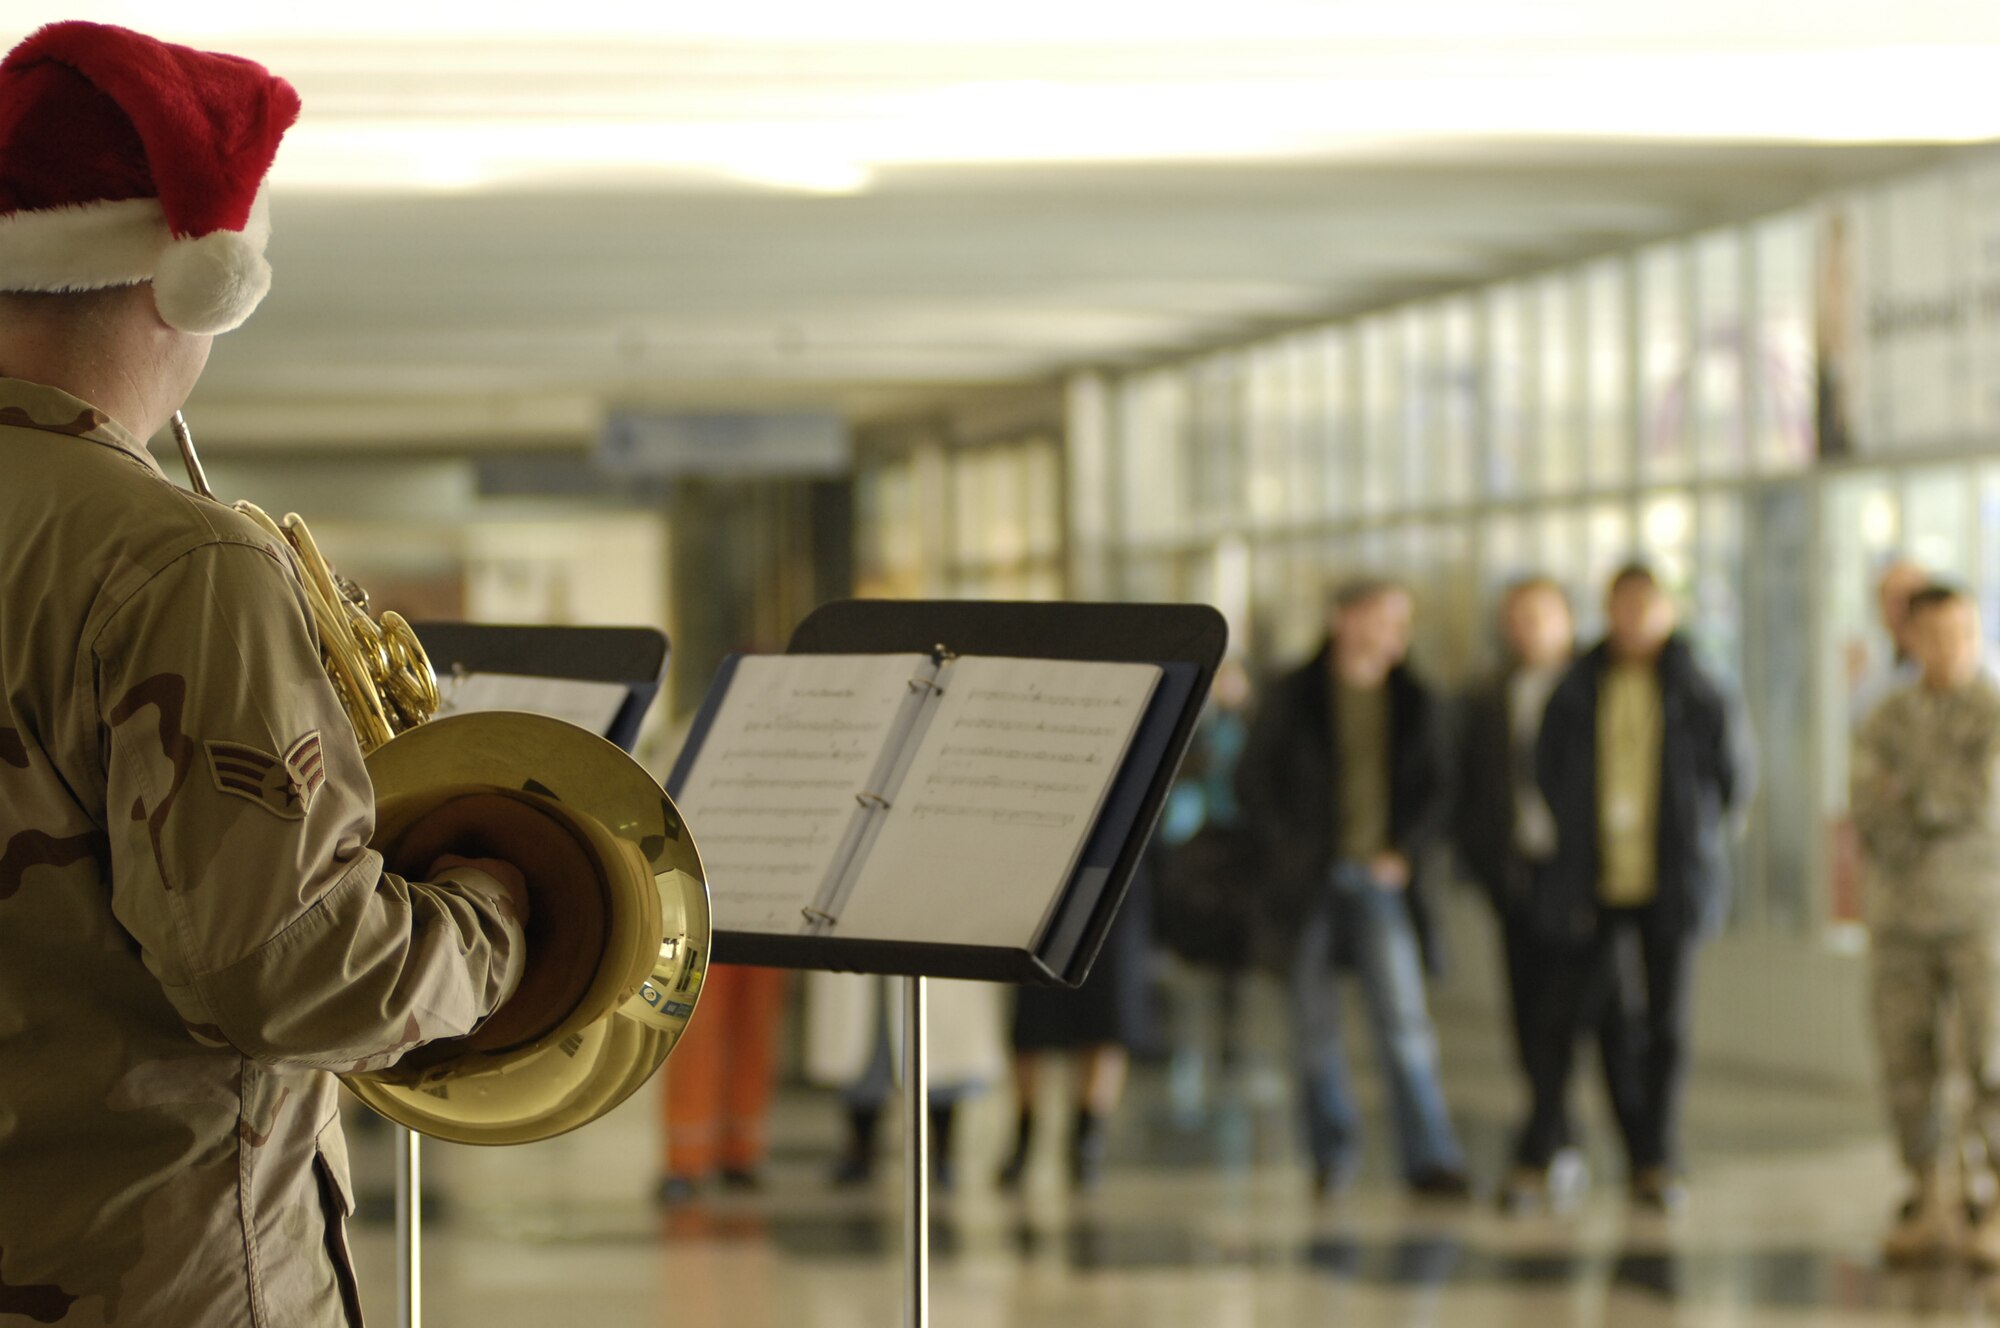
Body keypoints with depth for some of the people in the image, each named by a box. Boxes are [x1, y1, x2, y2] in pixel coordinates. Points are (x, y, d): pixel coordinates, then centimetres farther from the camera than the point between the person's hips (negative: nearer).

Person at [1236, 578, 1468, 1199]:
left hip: (1379, 877, 0)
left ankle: (1431, 1159, -15)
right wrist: (1287, 846, -5)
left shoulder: (1412, 702, 9)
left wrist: (1405, 851, -3)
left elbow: (1431, 792, 11)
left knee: (1404, 1018, -13)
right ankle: (1333, 1152, 21)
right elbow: (1254, 778, 5)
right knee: (1315, 1026, 4)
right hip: (1308, 881, 0)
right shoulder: (1293, 697, 2)